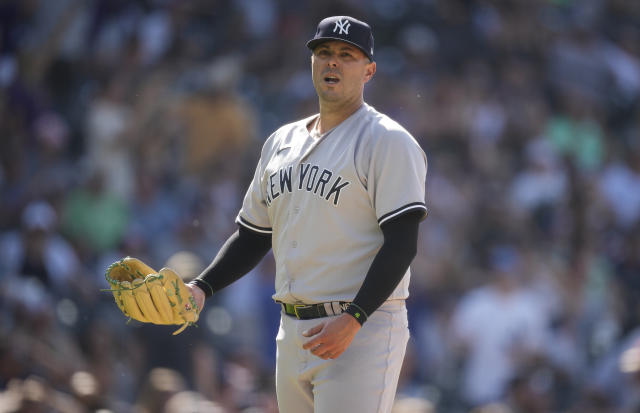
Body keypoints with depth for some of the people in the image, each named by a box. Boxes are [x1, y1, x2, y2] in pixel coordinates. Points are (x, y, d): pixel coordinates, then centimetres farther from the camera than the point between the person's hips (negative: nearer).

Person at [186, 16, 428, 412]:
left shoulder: (387, 141, -7)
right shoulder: (282, 142, 17)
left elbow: (402, 243, -15)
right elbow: (253, 236, 22)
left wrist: (352, 320, -24)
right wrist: (202, 288, 5)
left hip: (362, 331, -8)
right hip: (294, 332, 8)